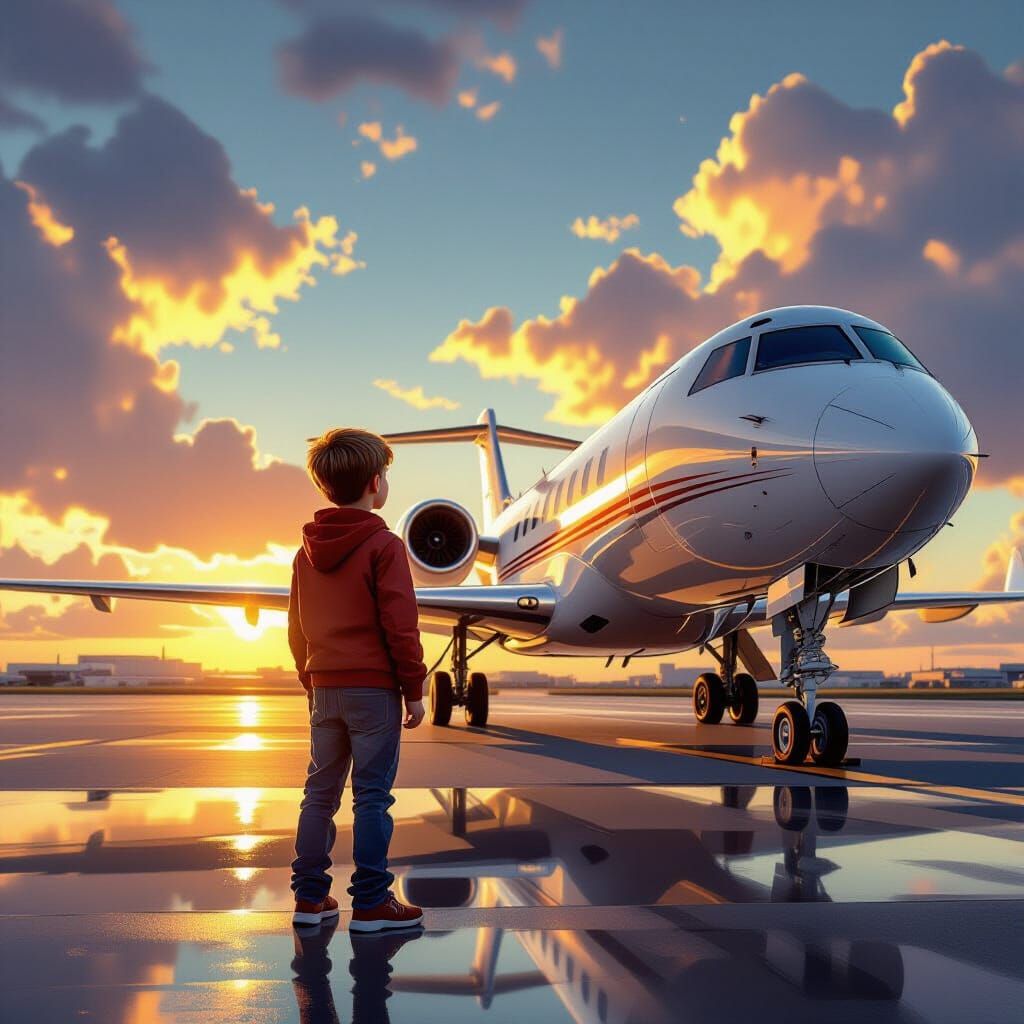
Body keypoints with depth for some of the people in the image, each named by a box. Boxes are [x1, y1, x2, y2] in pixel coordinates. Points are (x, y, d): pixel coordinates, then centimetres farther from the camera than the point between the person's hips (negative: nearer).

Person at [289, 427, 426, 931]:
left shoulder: (306, 552, 10)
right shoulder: (383, 545, -10)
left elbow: (295, 629, 16)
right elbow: (400, 626, -13)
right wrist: (413, 690, -6)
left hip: (324, 688, 6)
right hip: (373, 687, -6)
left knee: (320, 792, 11)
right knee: (372, 795, -2)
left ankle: (310, 898, 15)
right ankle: (371, 903, 1)